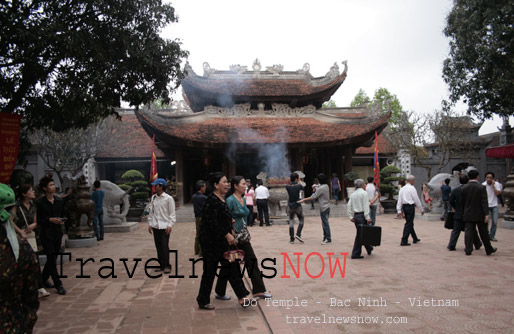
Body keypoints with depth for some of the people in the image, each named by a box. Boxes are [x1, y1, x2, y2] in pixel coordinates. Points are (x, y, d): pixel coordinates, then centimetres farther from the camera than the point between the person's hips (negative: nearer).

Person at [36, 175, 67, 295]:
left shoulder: (59, 201, 8)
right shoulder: (40, 203, -7)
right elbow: (38, 220, -6)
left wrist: (62, 221, -3)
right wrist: (50, 220, -18)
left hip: (57, 233, 5)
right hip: (46, 234, -5)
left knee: (53, 258, 12)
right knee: (51, 259, -4)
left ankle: (43, 279, 31)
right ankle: (58, 285, 0)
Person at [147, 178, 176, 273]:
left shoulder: (168, 198, -6)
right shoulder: (153, 198, 9)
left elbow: (172, 213, -5)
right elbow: (151, 212, 15)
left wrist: (170, 225, -12)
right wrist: (150, 224, 9)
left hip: (165, 226, -5)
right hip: (155, 226, 5)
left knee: (165, 247, -6)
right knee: (158, 247, 9)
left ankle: (167, 266, 4)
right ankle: (162, 265, 19)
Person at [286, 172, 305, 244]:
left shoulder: (287, 186, -6)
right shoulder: (298, 185, -10)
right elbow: (302, 189, 14)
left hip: (290, 206, 3)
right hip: (297, 206, -3)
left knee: (291, 222, 9)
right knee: (301, 221, 13)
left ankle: (291, 239, 6)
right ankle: (298, 234, -5)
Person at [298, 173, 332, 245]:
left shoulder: (320, 188, -19)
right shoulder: (326, 186, 9)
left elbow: (313, 197, -18)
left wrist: (303, 200, -14)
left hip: (323, 208, -9)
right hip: (327, 206, 9)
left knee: (325, 223, -4)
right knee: (325, 223, 15)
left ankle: (328, 239, 0)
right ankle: (326, 236, 21)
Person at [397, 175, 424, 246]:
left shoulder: (402, 189, 10)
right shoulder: (412, 188, -10)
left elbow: (399, 200, 9)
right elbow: (417, 200, -9)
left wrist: (399, 210, 12)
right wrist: (421, 209, 0)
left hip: (404, 207, 8)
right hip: (410, 206, -7)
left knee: (410, 223, 18)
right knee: (408, 224, -4)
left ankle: (415, 238, 32)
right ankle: (404, 241, -7)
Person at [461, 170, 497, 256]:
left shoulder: (464, 188, 1)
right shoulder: (481, 187, -9)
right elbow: (484, 202, -14)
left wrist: (463, 213, 17)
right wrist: (486, 214, -16)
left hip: (468, 215, 2)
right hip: (480, 215, -2)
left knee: (468, 232, 2)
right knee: (484, 233, 8)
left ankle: (468, 250, -2)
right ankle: (489, 249, 21)